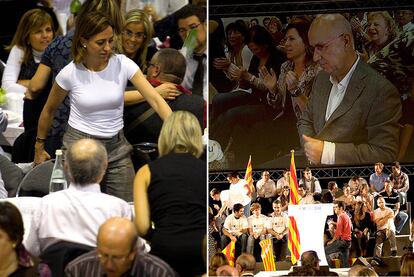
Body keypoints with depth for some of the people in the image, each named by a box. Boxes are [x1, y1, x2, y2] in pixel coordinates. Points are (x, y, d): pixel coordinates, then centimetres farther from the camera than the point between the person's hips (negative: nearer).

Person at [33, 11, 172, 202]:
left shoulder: (123, 65, -9)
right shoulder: (70, 73, -11)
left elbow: (155, 99, -16)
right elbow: (49, 111, 6)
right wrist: (39, 147, 14)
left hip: (116, 145, 2)